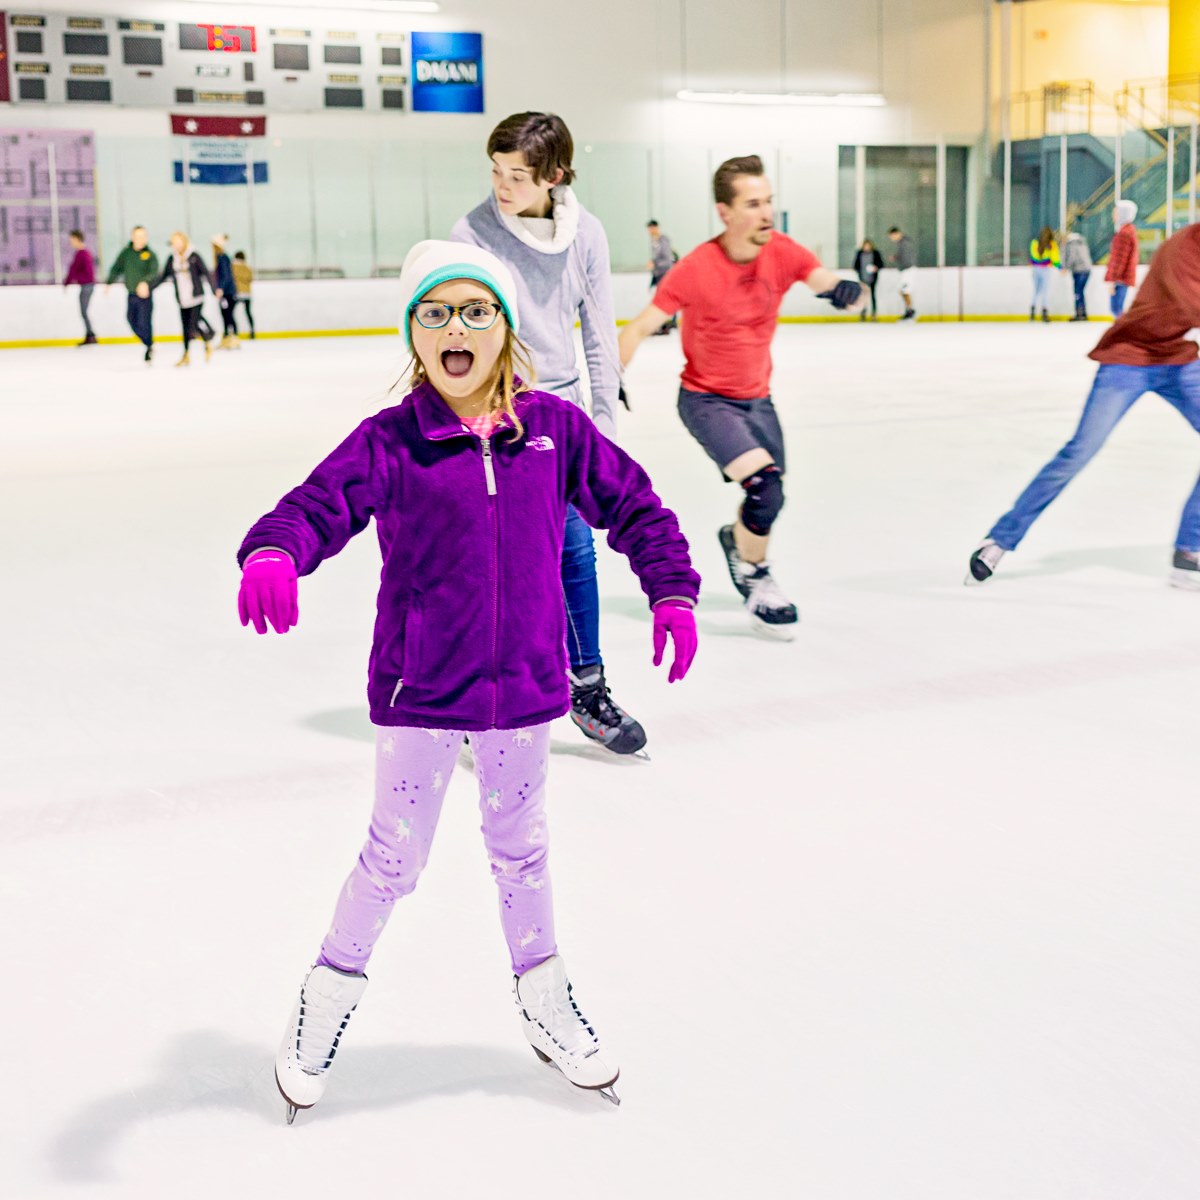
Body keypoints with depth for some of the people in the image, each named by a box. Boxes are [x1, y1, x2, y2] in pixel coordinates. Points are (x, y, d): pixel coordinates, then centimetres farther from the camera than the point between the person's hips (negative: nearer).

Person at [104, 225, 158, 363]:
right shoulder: (126, 253, 5)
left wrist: (145, 282, -40)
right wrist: (109, 283, -2)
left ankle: (149, 347, 13)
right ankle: (148, 344, 29)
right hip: (131, 294, 5)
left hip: (145, 295, -5)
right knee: (132, 320, 10)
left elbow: (154, 272, -22)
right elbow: (117, 268, 9)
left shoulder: (150, 255, -7)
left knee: (144, 323, -9)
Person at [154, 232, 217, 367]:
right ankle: (185, 356, 18)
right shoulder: (171, 258, 7)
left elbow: (206, 273, -8)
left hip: (196, 297, -4)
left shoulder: (194, 257, -6)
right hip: (182, 300, 4)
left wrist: (214, 290, -16)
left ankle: (208, 344, 14)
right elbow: (164, 276, 14)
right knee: (185, 327, 7)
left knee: (194, 325, -15)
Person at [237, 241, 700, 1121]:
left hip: (523, 685, 2)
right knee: (394, 856, 9)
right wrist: (271, 553, -39)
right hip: (418, 690, -2)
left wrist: (673, 589, 2)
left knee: (520, 847, 20)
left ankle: (544, 1000, 39)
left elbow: (632, 504, 6)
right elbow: (317, 506, -18)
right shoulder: (390, 442, -9)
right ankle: (330, 993, 33)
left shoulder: (553, 428, -3)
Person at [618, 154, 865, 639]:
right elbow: (640, 327, -17)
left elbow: (829, 284, -16)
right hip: (706, 399, -5)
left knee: (768, 499, 14)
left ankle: (737, 540, 49)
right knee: (764, 485, -22)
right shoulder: (697, 268, -23)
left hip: (756, 397, 5)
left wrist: (848, 290, -39)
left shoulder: (783, 253, -11)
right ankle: (755, 580, 2)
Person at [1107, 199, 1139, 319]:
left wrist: (1112, 280, -21)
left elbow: (1120, 259, -20)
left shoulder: (1124, 233, -16)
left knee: (1117, 309, -10)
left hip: (1121, 279, -10)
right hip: (1125, 278, 10)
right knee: (1117, 309, 14)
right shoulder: (1129, 230, 17)